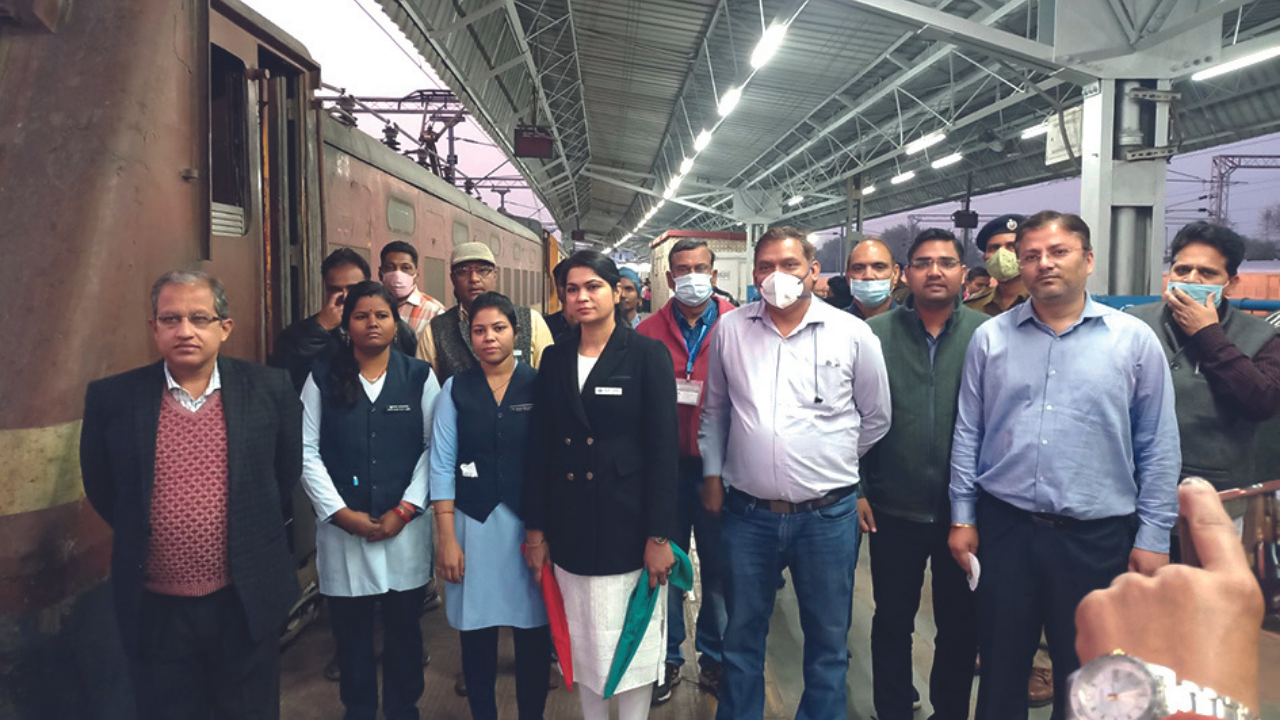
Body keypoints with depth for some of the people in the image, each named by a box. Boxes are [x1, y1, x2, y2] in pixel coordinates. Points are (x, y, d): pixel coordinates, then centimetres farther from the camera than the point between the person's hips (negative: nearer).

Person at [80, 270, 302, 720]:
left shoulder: (269, 389, -5)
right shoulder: (112, 397, -5)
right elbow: (100, 487, 8)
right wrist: (144, 534, 9)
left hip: (247, 603, 0)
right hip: (155, 611, 0)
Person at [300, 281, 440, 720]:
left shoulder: (419, 376, 2)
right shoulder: (323, 379, 3)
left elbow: (434, 447, -2)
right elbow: (307, 452, -1)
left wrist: (405, 510, -9)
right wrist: (342, 513, -9)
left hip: (404, 527, 0)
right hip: (342, 528, 0)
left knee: (404, 627, 10)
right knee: (351, 631, 9)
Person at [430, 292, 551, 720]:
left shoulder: (538, 385, -1)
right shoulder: (456, 389, 2)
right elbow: (442, 464, 0)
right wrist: (446, 538, -4)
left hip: (528, 523, 0)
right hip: (473, 523, 1)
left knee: (533, 631, 6)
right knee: (477, 632, 8)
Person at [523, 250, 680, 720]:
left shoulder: (647, 355, -5)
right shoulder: (555, 359, 7)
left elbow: (663, 448, -9)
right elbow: (539, 447, 8)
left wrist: (659, 536, -12)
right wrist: (535, 529, 5)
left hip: (628, 526, -4)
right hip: (570, 529, 4)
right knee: (582, 642, 13)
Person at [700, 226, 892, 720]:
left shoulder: (852, 334, -5)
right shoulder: (730, 330, 0)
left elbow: (876, 417, 7)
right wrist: (713, 474, 10)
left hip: (828, 515, -1)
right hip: (747, 512, 2)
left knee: (828, 641, 15)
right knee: (742, 637, 18)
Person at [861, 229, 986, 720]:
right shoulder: (875, 334, -2)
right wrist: (855, 489, -3)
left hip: (965, 511, 0)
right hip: (893, 509, 0)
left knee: (961, 624, 15)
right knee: (892, 621, 15)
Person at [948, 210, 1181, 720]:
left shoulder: (1134, 340, -2)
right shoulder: (990, 338, 2)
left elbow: (1159, 447, 0)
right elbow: (968, 433, 5)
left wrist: (1153, 537, -3)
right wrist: (962, 516, 3)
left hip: (1096, 535, -1)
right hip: (1003, 526, 1)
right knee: (1000, 666, 15)